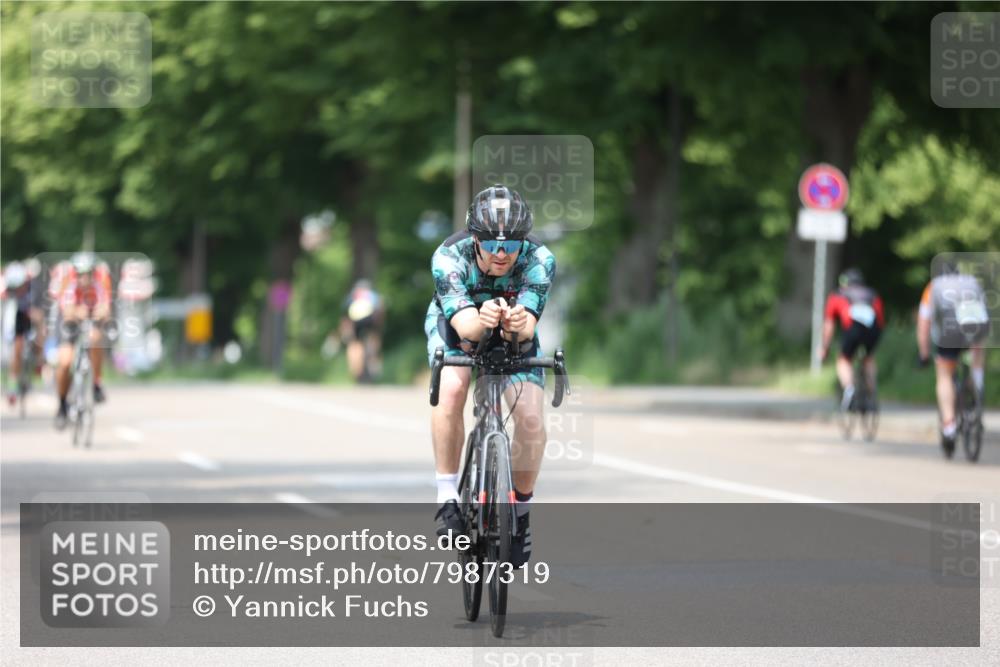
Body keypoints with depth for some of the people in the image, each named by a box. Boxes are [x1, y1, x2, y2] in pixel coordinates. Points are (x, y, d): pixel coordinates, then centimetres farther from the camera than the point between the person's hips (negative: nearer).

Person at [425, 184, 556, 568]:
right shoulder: (449, 257, -34)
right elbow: (464, 325, -45)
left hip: (514, 336, 1)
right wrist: (481, 321, -68)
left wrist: (518, 324, -67)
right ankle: (448, 498, -18)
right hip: (455, 324, -1)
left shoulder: (539, 260, -32)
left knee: (531, 418, -17)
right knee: (451, 390, -31)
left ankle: (522, 510, 6)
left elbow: (528, 325, -43)